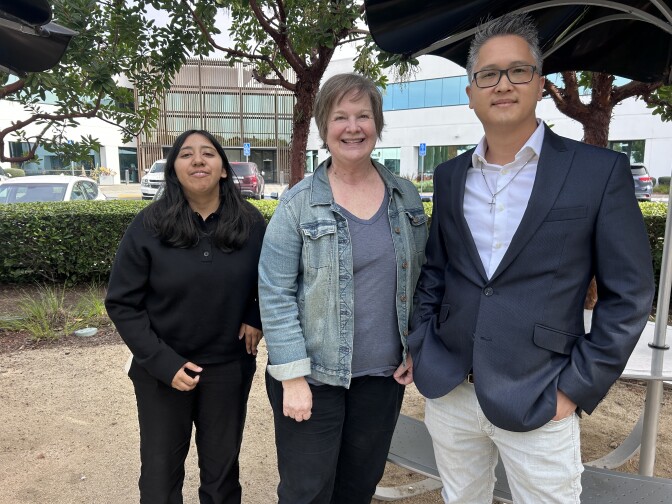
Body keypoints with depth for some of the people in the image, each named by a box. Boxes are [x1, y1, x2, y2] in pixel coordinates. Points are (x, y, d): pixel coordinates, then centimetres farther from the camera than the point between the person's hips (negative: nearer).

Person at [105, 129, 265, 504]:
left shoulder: (251, 223, -6)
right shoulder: (149, 226, -10)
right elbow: (122, 303, -7)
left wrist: (257, 317, -7)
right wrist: (163, 362, -15)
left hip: (229, 368, 1)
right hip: (162, 369, 0)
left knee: (222, 472, 18)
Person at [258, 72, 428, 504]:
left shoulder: (407, 197, 3)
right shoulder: (298, 203, -10)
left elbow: (419, 278, 10)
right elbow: (275, 294, -11)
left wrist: (415, 349, 4)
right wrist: (292, 376, -13)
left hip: (384, 374, 4)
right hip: (313, 375, -3)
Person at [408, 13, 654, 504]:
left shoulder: (600, 171, -7)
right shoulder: (450, 175, 5)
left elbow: (628, 295, -6)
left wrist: (577, 388, -9)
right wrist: (422, 348, 4)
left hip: (538, 403, -3)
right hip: (447, 392, 4)